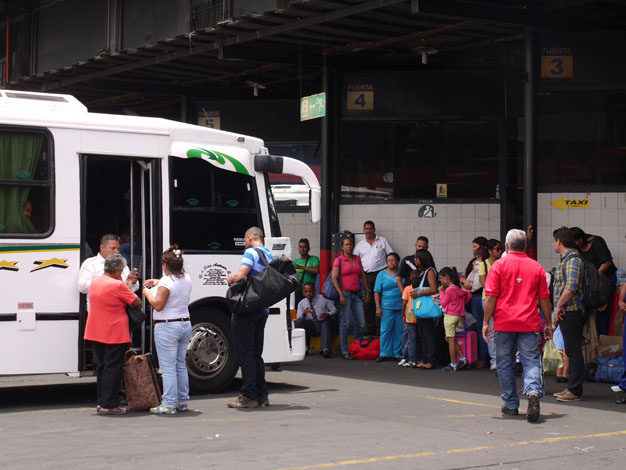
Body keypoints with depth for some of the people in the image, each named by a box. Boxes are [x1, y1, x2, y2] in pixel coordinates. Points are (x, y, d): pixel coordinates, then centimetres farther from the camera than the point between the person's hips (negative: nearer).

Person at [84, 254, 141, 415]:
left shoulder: (94, 282, 7)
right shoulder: (118, 285, -17)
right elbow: (136, 303, -10)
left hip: (96, 332, 8)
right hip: (115, 334, -8)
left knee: (102, 366, 15)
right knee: (113, 368, -3)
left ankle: (101, 402, 19)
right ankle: (109, 405, -3)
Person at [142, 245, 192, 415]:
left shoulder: (166, 282, -17)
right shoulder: (186, 279, 8)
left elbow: (158, 305, -17)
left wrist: (148, 293, -2)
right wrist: (158, 282, 22)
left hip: (167, 328, -8)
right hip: (185, 325, 8)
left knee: (168, 367, -5)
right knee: (181, 365, 15)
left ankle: (169, 405, -4)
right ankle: (182, 401, 20)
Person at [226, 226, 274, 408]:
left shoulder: (251, 252, -8)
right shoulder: (270, 257, 18)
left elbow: (240, 275, -19)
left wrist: (230, 279, 3)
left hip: (247, 309, -8)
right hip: (263, 310, 8)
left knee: (245, 353, -5)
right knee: (256, 354, 14)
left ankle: (249, 396, -6)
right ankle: (262, 396, 15)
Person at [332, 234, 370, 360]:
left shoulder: (357, 259, 14)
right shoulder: (338, 260, -2)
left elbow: (362, 275, 18)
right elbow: (334, 278, -7)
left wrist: (367, 291, 12)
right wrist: (341, 295, -14)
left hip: (356, 294, 5)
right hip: (345, 294, -5)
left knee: (361, 323, 2)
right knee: (345, 323, -4)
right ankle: (345, 352, 2)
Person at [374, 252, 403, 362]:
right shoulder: (382, 274, 6)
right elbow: (377, 292, 4)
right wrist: (378, 308, -4)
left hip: (400, 307, 1)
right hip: (387, 307, -1)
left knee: (399, 331, 3)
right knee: (385, 330, -3)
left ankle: (397, 353, 11)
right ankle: (384, 353, 4)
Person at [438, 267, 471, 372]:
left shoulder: (449, 290, -16)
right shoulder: (460, 287, 8)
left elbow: (443, 304, -9)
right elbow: (468, 296, 15)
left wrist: (441, 292, 0)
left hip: (450, 315, -9)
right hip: (458, 315, 9)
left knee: (451, 340, -3)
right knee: (448, 338, 17)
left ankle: (453, 365, 0)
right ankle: (462, 358, 14)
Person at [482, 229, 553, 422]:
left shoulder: (499, 265, 0)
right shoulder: (536, 267, 6)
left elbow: (491, 297, -5)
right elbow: (544, 299, 8)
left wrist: (486, 322, 0)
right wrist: (548, 324, 16)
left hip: (504, 322, -1)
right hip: (529, 324, 1)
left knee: (505, 363, 11)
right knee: (531, 361, 1)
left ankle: (511, 404, 16)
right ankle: (533, 390, -26)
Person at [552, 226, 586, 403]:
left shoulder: (573, 260, -14)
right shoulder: (566, 259, 18)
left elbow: (571, 288, -24)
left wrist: (559, 306, -15)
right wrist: (559, 309, 19)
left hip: (571, 313, -10)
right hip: (567, 313, 10)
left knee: (574, 352, -6)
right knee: (571, 351, 14)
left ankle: (575, 391, -3)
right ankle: (572, 387, 21)